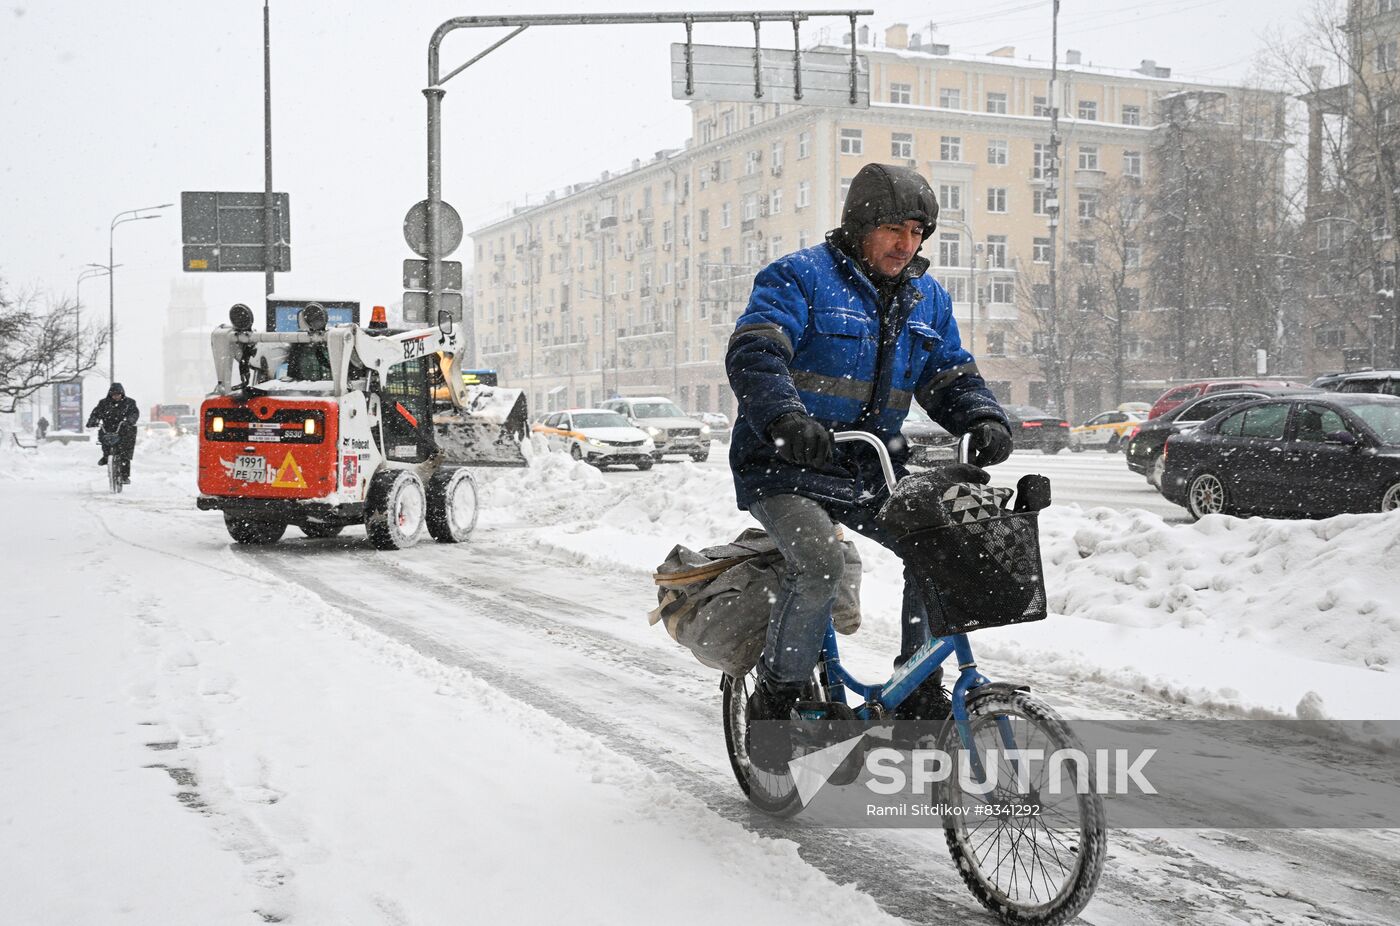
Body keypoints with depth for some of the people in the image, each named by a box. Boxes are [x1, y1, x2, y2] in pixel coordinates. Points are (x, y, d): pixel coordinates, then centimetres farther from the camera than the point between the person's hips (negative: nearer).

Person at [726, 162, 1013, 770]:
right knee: (818, 562, -30)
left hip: (871, 471, 6)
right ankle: (776, 697, -8)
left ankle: (918, 687, 6)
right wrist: (789, 419, -40)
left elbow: (951, 377, 13)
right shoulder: (798, 278, -8)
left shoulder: (927, 298, 13)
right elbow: (752, 354, -21)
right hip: (787, 467, -6)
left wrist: (984, 421, -11)